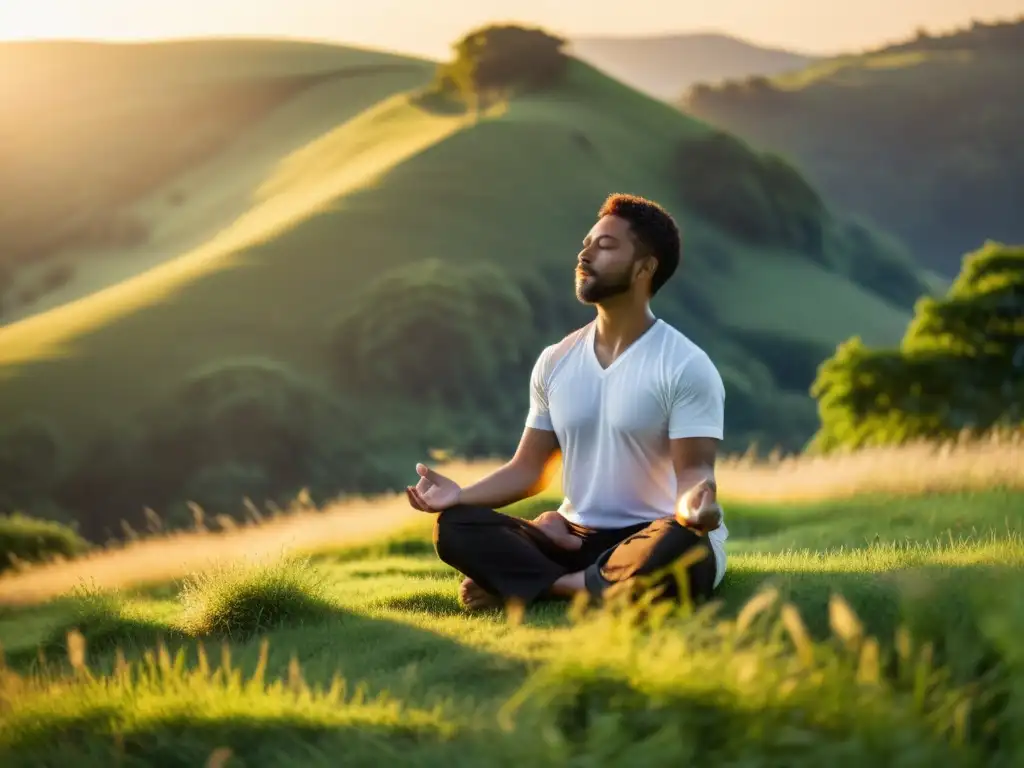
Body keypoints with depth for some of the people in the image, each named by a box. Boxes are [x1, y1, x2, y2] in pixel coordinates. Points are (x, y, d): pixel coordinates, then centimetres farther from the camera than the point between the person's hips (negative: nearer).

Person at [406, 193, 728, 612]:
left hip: (650, 542, -4)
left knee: (679, 545, -41)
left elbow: (693, 470, -16)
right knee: (455, 527, -15)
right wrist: (460, 495, -8)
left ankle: (527, 586, -25)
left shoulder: (686, 366, -10)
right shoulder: (554, 362, 8)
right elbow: (529, 468, 10)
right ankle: (587, 589, -28)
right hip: (578, 539, 4)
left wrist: (695, 503, -41)